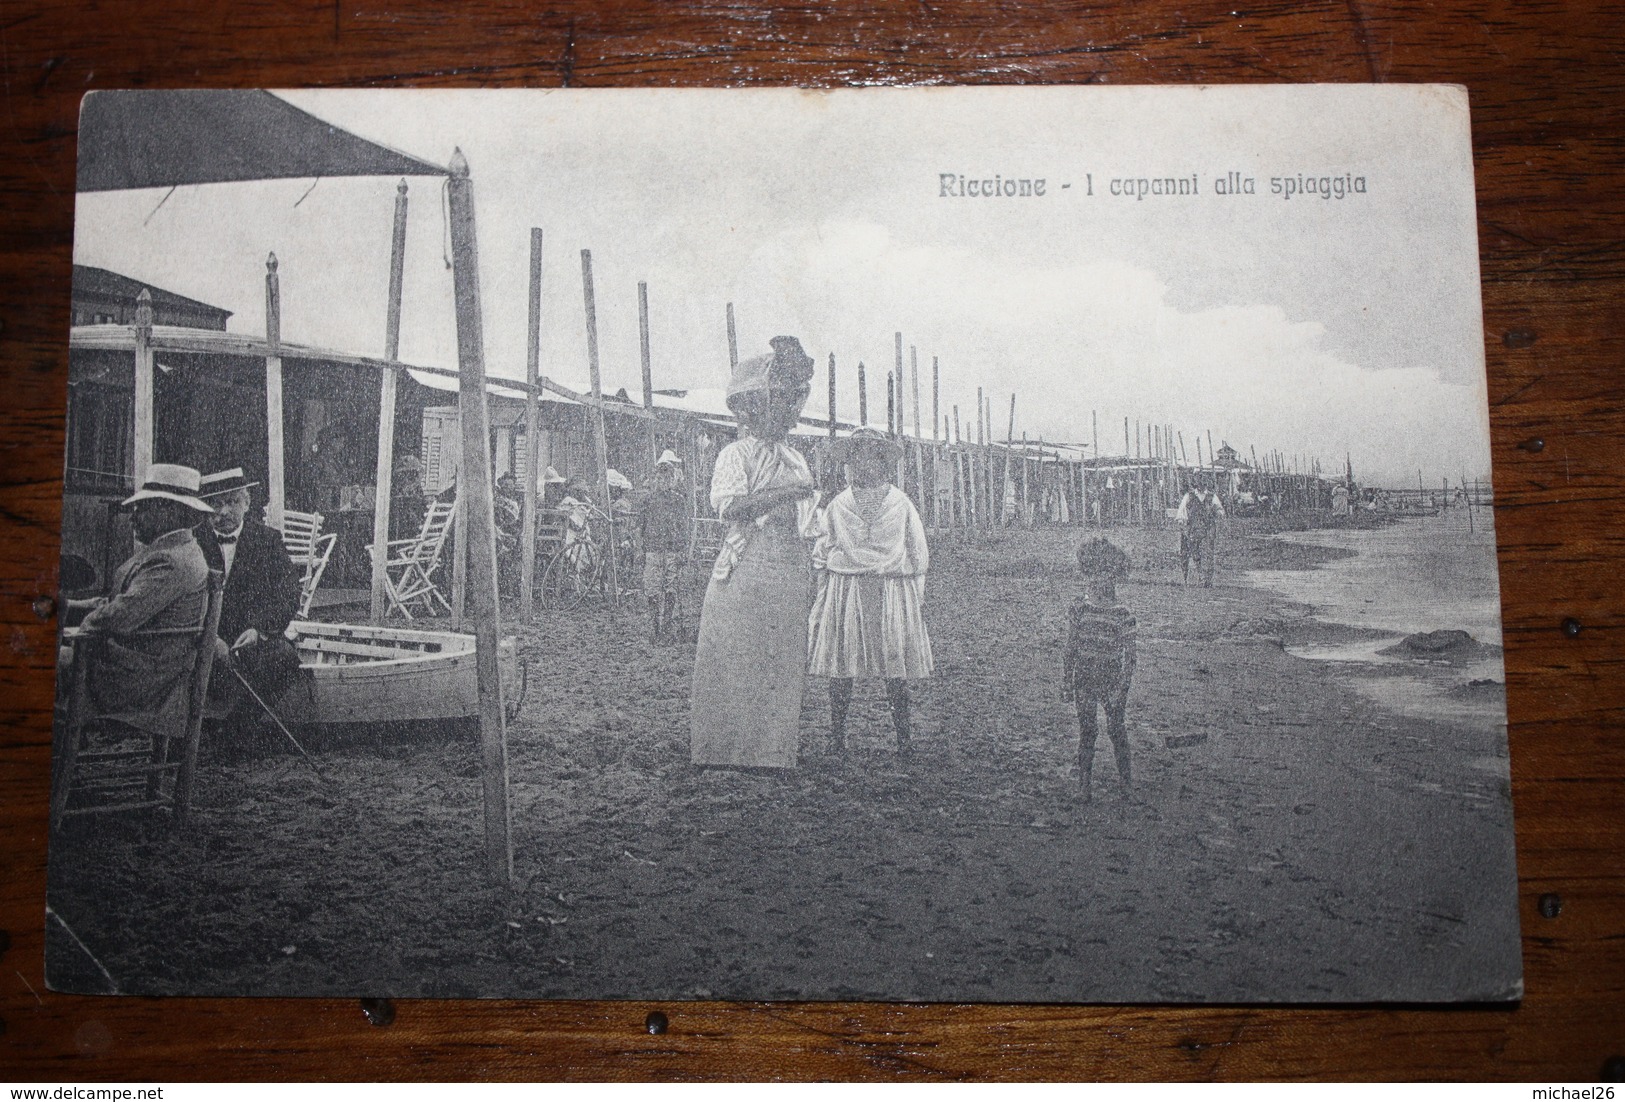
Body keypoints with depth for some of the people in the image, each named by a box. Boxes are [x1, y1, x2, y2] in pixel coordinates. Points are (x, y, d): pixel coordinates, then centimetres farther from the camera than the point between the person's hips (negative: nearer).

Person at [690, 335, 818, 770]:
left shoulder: (794, 459, 19)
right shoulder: (735, 455, -2)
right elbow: (727, 505, -19)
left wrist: (805, 571, 16)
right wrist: (781, 493, -21)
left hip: (788, 570, 6)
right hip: (746, 569, -6)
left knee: (783, 661, 5)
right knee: (739, 658, -4)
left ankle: (771, 749, 12)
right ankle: (726, 747, 4)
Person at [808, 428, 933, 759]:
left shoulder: (902, 504, 8)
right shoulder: (836, 505, 10)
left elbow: (918, 553, 11)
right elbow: (821, 555, 13)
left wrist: (919, 598, 7)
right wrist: (822, 594, 6)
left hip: (893, 590, 0)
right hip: (844, 592, 1)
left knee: (897, 669, -3)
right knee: (840, 668, -2)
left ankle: (903, 741, 3)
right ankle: (837, 740, 4)